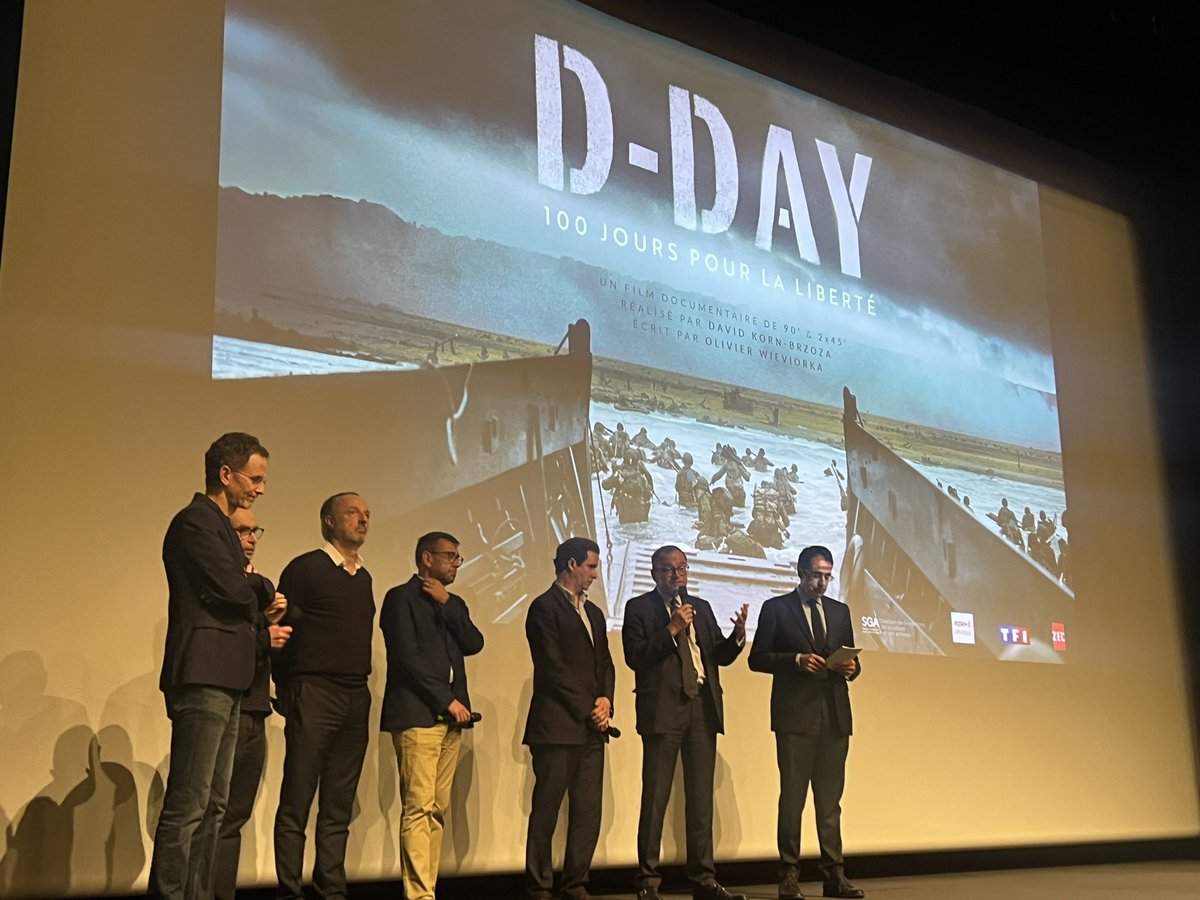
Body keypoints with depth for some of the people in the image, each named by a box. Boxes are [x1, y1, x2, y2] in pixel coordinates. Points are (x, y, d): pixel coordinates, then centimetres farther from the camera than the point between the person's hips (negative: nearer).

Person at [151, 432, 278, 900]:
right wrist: (264, 593, 0)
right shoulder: (195, 522, -8)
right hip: (202, 678, -10)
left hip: (223, 682, 10)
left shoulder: (219, 525, 22)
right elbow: (233, 588, -18)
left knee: (212, 806, 11)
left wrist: (259, 612, 6)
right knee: (188, 805, -10)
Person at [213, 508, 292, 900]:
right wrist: (262, 638, -18)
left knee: (236, 814, 11)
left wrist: (274, 622, -6)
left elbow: (275, 642, 13)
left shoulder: (263, 585, 18)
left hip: (255, 713, 7)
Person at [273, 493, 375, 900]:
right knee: (296, 804, -3)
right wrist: (287, 690, -4)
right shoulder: (305, 568, -3)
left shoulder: (364, 577, 16)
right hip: (315, 695, -6)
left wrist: (359, 686, 10)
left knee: (338, 808, 9)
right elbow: (282, 631, -4)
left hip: (356, 699, 6)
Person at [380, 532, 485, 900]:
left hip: (449, 717, 7)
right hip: (417, 714, -7)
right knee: (419, 807, -11)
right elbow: (408, 655, -9)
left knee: (438, 810, 3)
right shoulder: (402, 597, 0)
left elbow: (474, 644, 6)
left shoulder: (453, 603, 22)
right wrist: (447, 700, -10)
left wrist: (447, 603, -1)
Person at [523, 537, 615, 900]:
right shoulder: (545, 608, -5)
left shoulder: (594, 613, 20)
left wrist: (605, 700, 1)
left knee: (588, 812, 6)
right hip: (557, 726, -7)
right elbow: (553, 668, -11)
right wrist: (587, 709, -9)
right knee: (546, 810, -1)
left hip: (591, 727, 7)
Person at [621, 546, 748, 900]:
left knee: (702, 798, 8)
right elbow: (635, 657, -10)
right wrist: (672, 629, -16)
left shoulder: (701, 607, 17)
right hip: (663, 711, -5)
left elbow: (721, 656, 13)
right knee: (655, 798, -2)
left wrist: (737, 635, -6)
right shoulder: (639, 608, 2)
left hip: (703, 710, 5)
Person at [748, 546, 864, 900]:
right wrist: (796, 660, -14)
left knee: (830, 798, 6)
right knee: (792, 796, -2)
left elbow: (850, 659, 20)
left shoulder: (840, 611, 17)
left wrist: (851, 667, -4)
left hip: (835, 715, 4)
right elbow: (757, 659, 0)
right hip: (795, 715, -4)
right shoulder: (776, 608, 4)